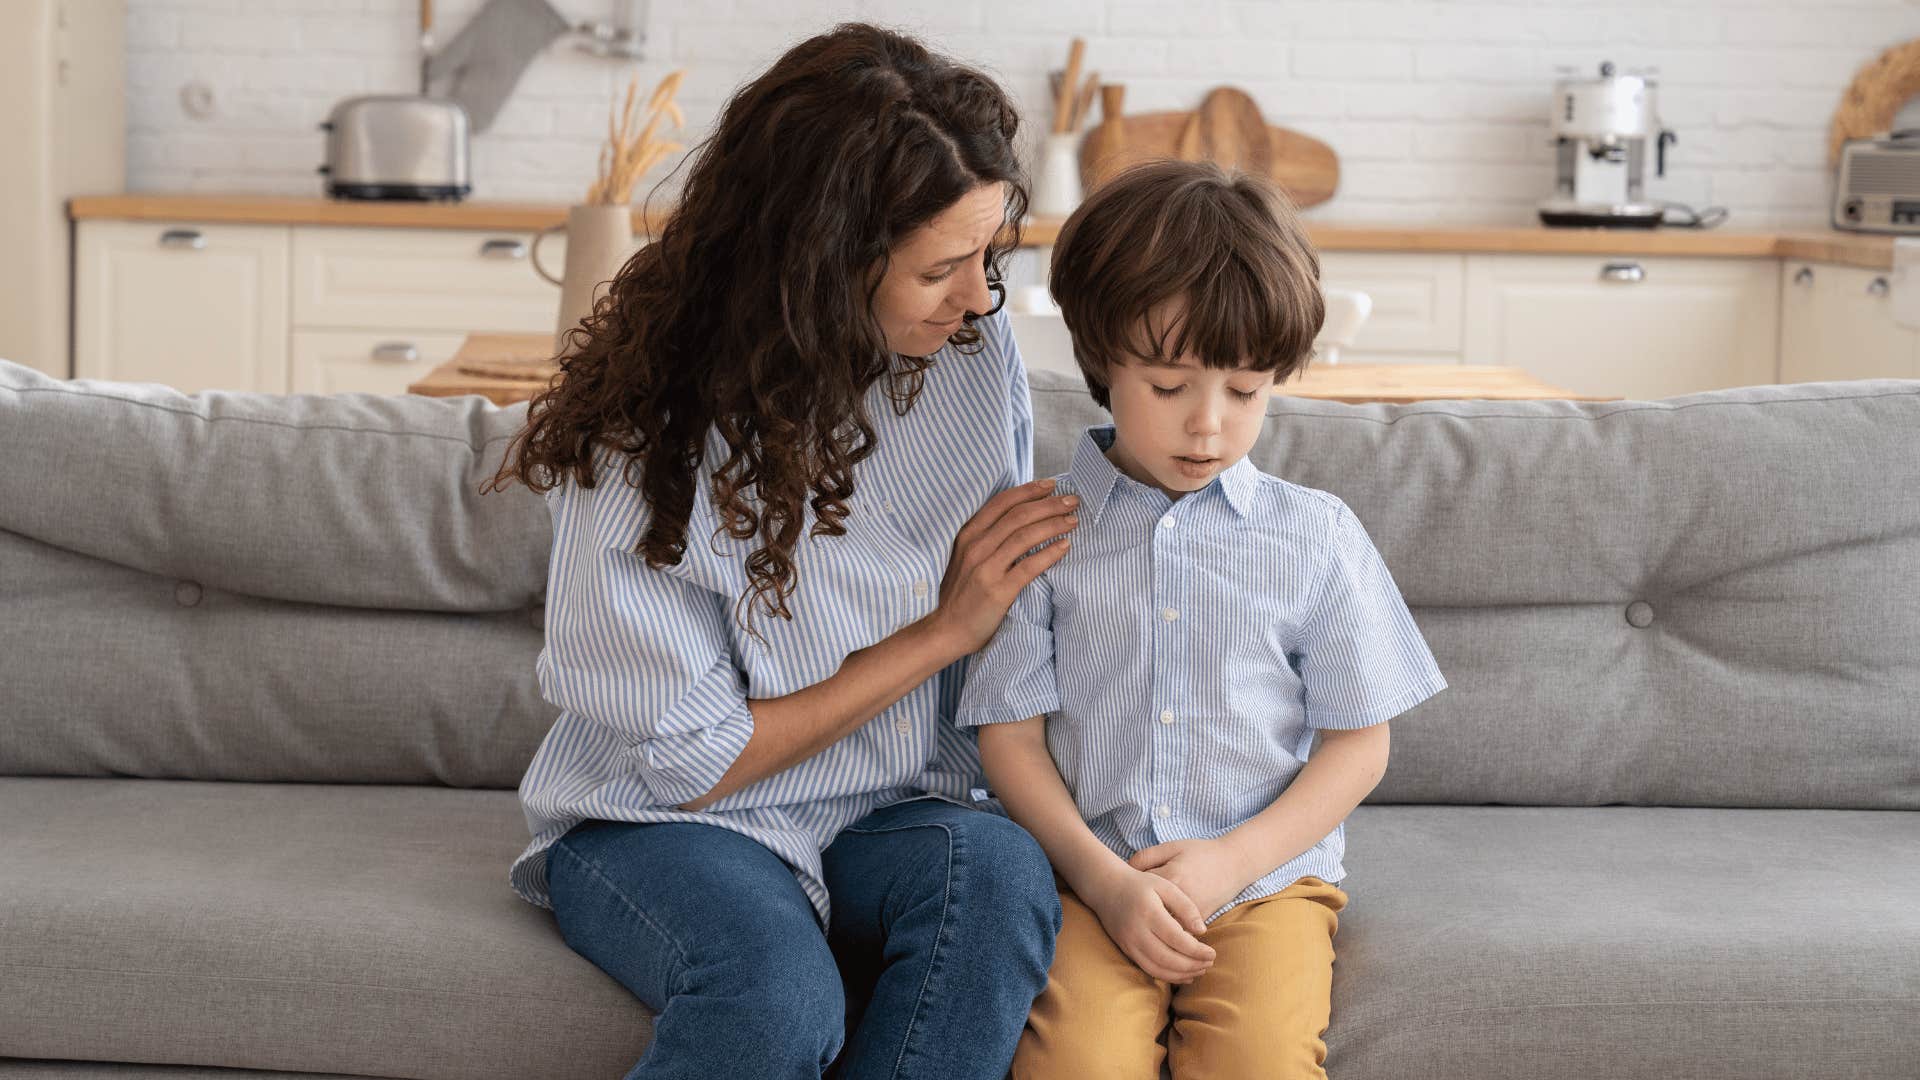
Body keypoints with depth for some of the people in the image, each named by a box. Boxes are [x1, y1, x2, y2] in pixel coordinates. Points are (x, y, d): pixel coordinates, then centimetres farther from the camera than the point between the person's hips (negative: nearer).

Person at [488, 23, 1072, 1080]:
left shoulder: (976, 352, -3)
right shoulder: (645, 449, -18)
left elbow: (1015, 613, 14)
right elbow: (695, 761, -13)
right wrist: (944, 630, -15)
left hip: (896, 814, 4)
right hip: (658, 824, -4)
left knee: (999, 871, -31)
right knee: (778, 993, -36)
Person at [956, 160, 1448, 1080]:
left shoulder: (1317, 537, 5)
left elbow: (1358, 744, 7)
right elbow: (1010, 734, 3)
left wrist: (1231, 859, -7)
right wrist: (1105, 880, -11)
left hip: (1267, 879, 1)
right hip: (1092, 878, 0)